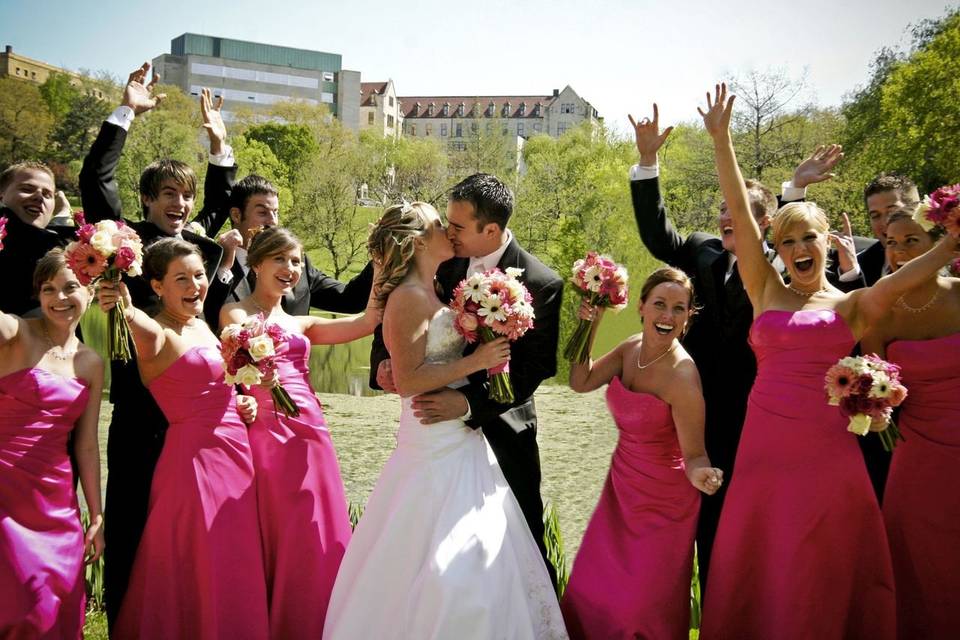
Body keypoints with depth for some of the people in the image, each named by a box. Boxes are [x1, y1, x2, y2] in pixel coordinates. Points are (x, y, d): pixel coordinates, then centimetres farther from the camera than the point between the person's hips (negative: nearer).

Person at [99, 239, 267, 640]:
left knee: (237, 570, 16)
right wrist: (126, 310, -59)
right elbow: (146, 334, -37)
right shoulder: (158, 335, -12)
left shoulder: (202, 325, 12)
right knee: (200, 574, 0)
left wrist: (243, 403, 4)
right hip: (194, 458, -8)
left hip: (236, 454, 8)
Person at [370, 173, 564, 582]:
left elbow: (534, 368, -20)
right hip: (443, 420, 4)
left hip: (500, 428, -4)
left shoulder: (541, 284, -18)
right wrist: (384, 357, -16)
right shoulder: (448, 261, -5)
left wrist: (469, 403, -31)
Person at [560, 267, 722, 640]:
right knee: (593, 592, 18)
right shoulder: (631, 348, -6)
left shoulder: (681, 375, -26)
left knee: (642, 608, 8)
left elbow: (694, 454, -23)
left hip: (662, 501, -6)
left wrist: (701, 475, -45)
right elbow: (580, 382, -4)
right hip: (622, 489, 7)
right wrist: (588, 328, -14)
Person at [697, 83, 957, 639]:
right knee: (754, 578, 9)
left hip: (828, 452, -1)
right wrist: (721, 139, -3)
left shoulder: (855, 306, 6)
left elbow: (899, 280, -14)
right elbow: (740, 213, 2)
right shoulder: (767, 293, 8)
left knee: (821, 582, 9)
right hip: (763, 448, 1)